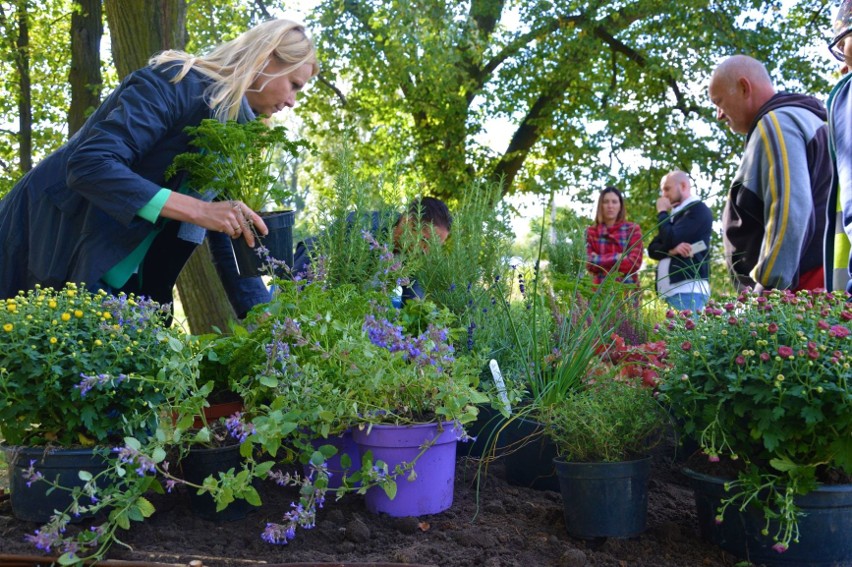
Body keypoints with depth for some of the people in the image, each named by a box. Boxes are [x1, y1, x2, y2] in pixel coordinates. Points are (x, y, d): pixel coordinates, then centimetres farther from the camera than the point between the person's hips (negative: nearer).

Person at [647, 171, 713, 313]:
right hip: (669, 290, 8)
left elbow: (671, 240, -14)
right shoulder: (674, 215, 24)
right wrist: (672, 250, -8)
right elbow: (652, 248, 14)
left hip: (688, 288, -8)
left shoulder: (698, 209, -3)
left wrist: (662, 212, 2)